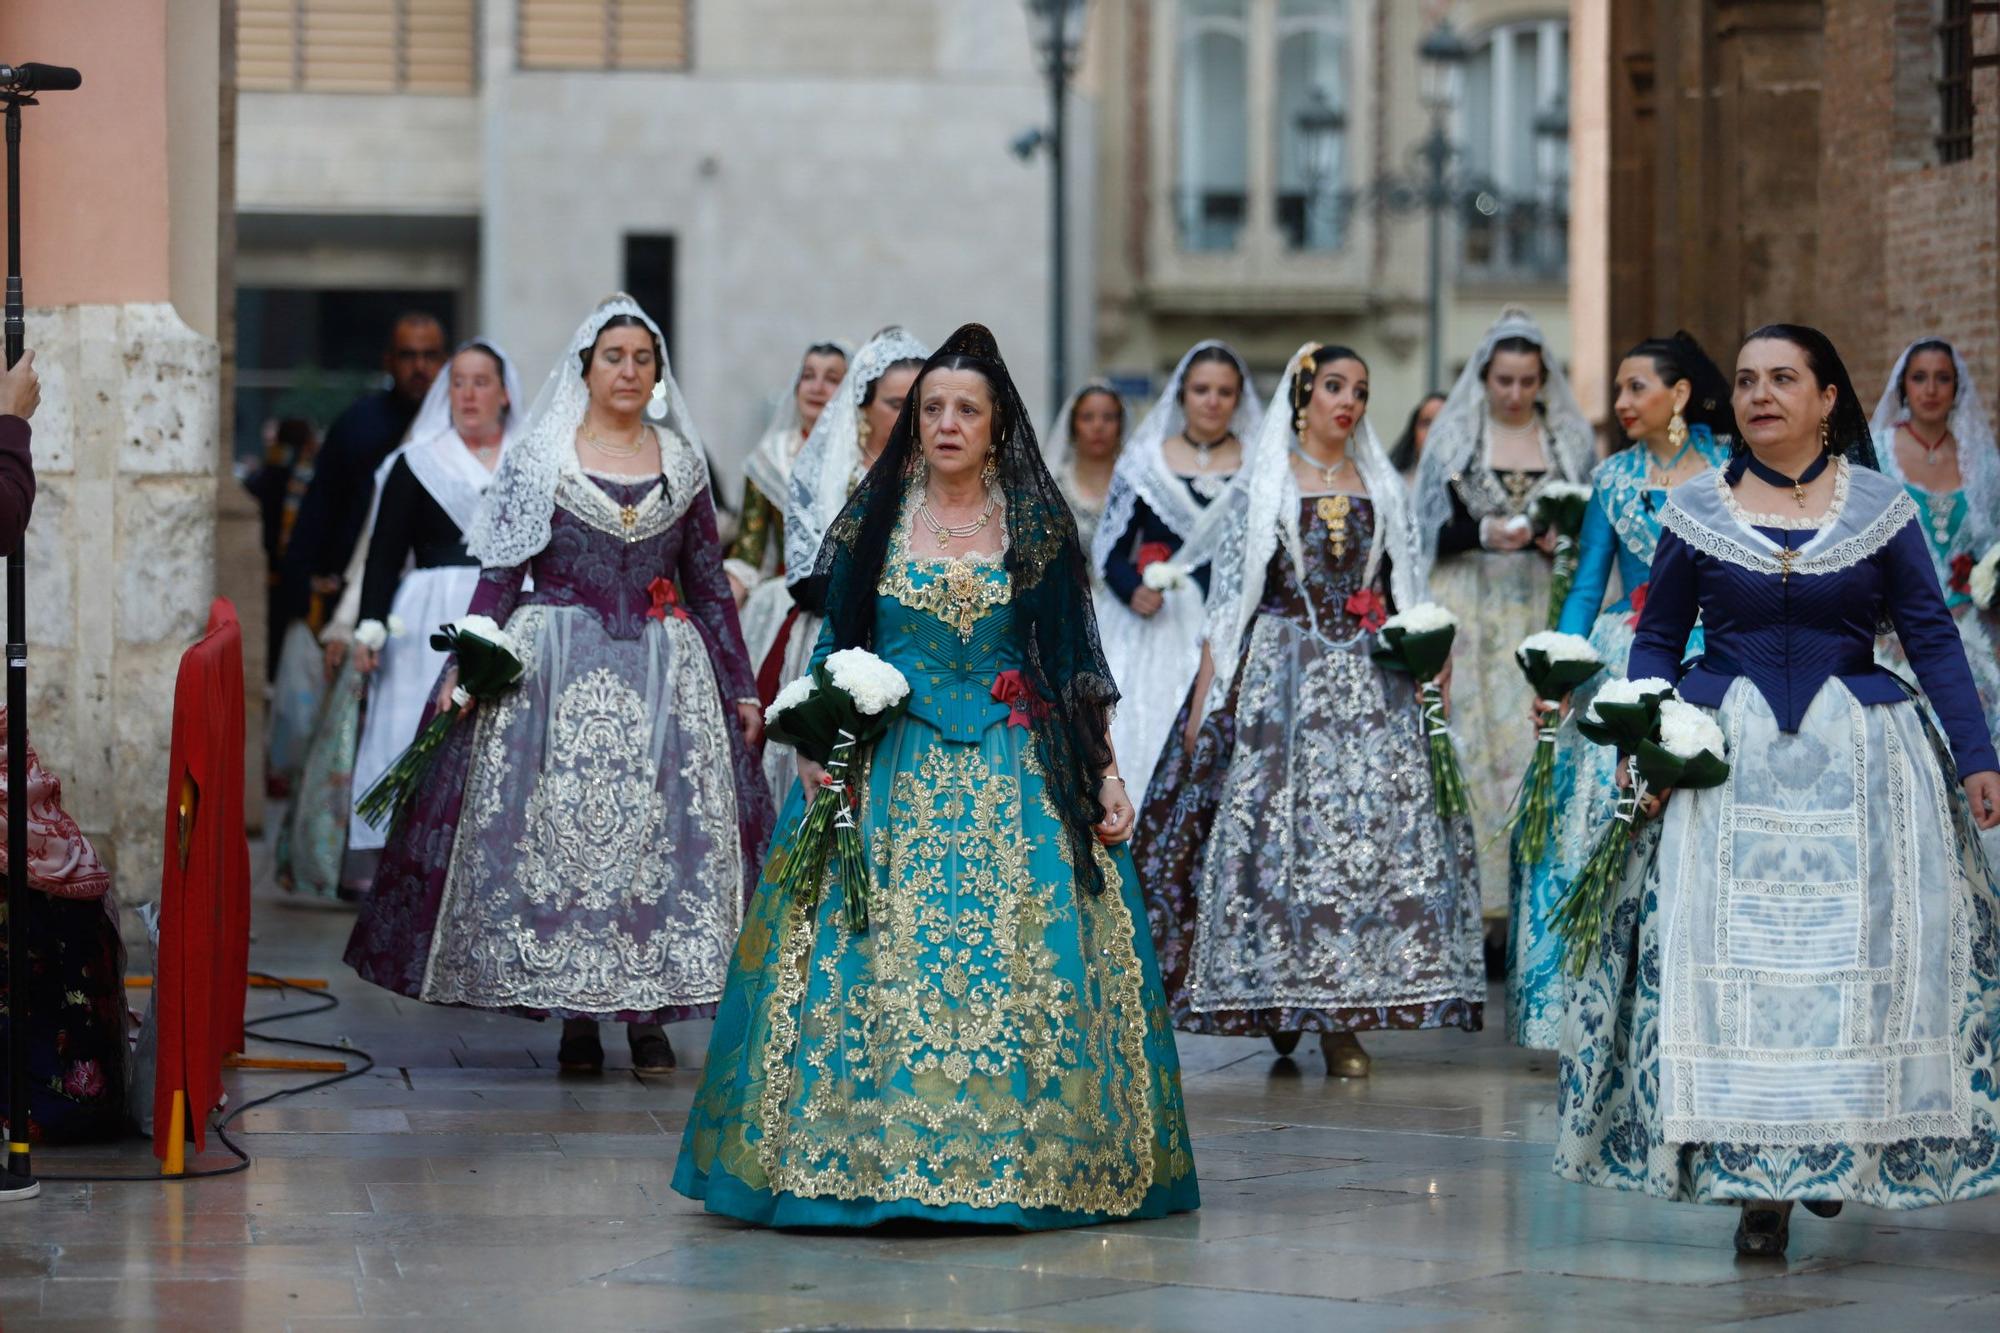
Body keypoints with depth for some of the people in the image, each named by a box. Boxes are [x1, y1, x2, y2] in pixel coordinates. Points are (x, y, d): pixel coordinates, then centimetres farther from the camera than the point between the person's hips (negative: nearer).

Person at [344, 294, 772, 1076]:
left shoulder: (680, 463, 10)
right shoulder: (539, 458, 3)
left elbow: (710, 583, 13)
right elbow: (500, 573, 0)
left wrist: (741, 689, 10)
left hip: (662, 671, 2)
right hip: (556, 668, -2)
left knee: (660, 829, -5)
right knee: (558, 823, -5)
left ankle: (648, 1012, 1)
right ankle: (575, 1018, 1)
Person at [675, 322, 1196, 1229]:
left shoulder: (1037, 524, 5)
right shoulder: (874, 518, 7)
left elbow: (1075, 660, 5)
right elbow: (835, 647, 8)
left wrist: (1106, 772, -1)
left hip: (1010, 772, 0)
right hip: (888, 771, 1)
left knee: (1014, 964, -6)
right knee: (875, 962, -7)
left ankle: (1010, 1156, 0)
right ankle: (868, 1154, -1)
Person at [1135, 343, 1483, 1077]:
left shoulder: (1382, 488, 13)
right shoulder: (1263, 484, 5)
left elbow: (1408, 597, 15)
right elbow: (1229, 596, 2)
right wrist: (1204, 698, -3)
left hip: (1369, 685, 2)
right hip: (1281, 678, -2)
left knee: (1374, 824, -8)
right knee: (1280, 828, -8)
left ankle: (1341, 1016, -6)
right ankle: (1278, 1003, 1)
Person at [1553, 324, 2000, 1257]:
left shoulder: (1880, 508, 3)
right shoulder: (1695, 510, 6)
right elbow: (1656, 641, 10)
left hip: (1857, 758, 0)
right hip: (1725, 760, 0)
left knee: (1859, 958, -2)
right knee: (1730, 960, -6)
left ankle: (1837, 1155, 16)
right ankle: (1759, 1185, -5)